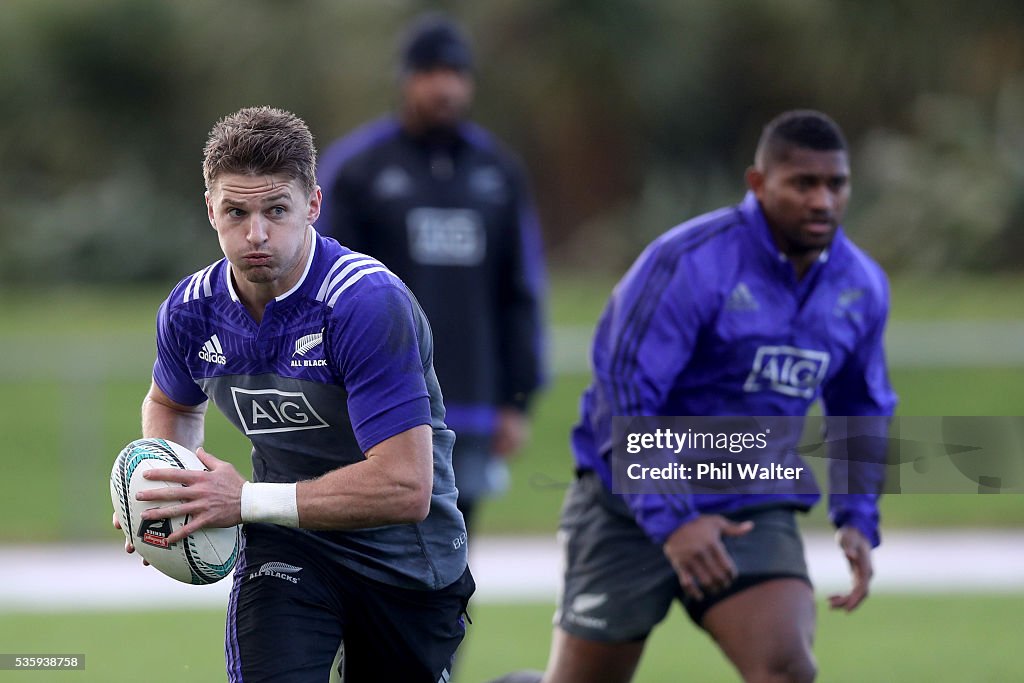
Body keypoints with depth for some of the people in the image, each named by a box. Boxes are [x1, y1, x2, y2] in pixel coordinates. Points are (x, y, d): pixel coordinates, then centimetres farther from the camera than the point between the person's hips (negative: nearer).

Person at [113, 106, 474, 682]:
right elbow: (171, 403, 19)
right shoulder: (191, 311, -8)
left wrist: (248, 500, -29)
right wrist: (161, 488, -4)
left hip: (406, 563, -2)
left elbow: (405, 488, -33)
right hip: (285, 551, 3)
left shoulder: (371, 303, -27)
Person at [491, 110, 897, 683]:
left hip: (754, 513, 4)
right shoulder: (690, 264, -18)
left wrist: (859, 519, 7)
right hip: (634, 509, -4)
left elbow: (865, 408, 20)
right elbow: (622, 397, -21)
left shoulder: (862, 286, 3)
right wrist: (670, 520, -27)